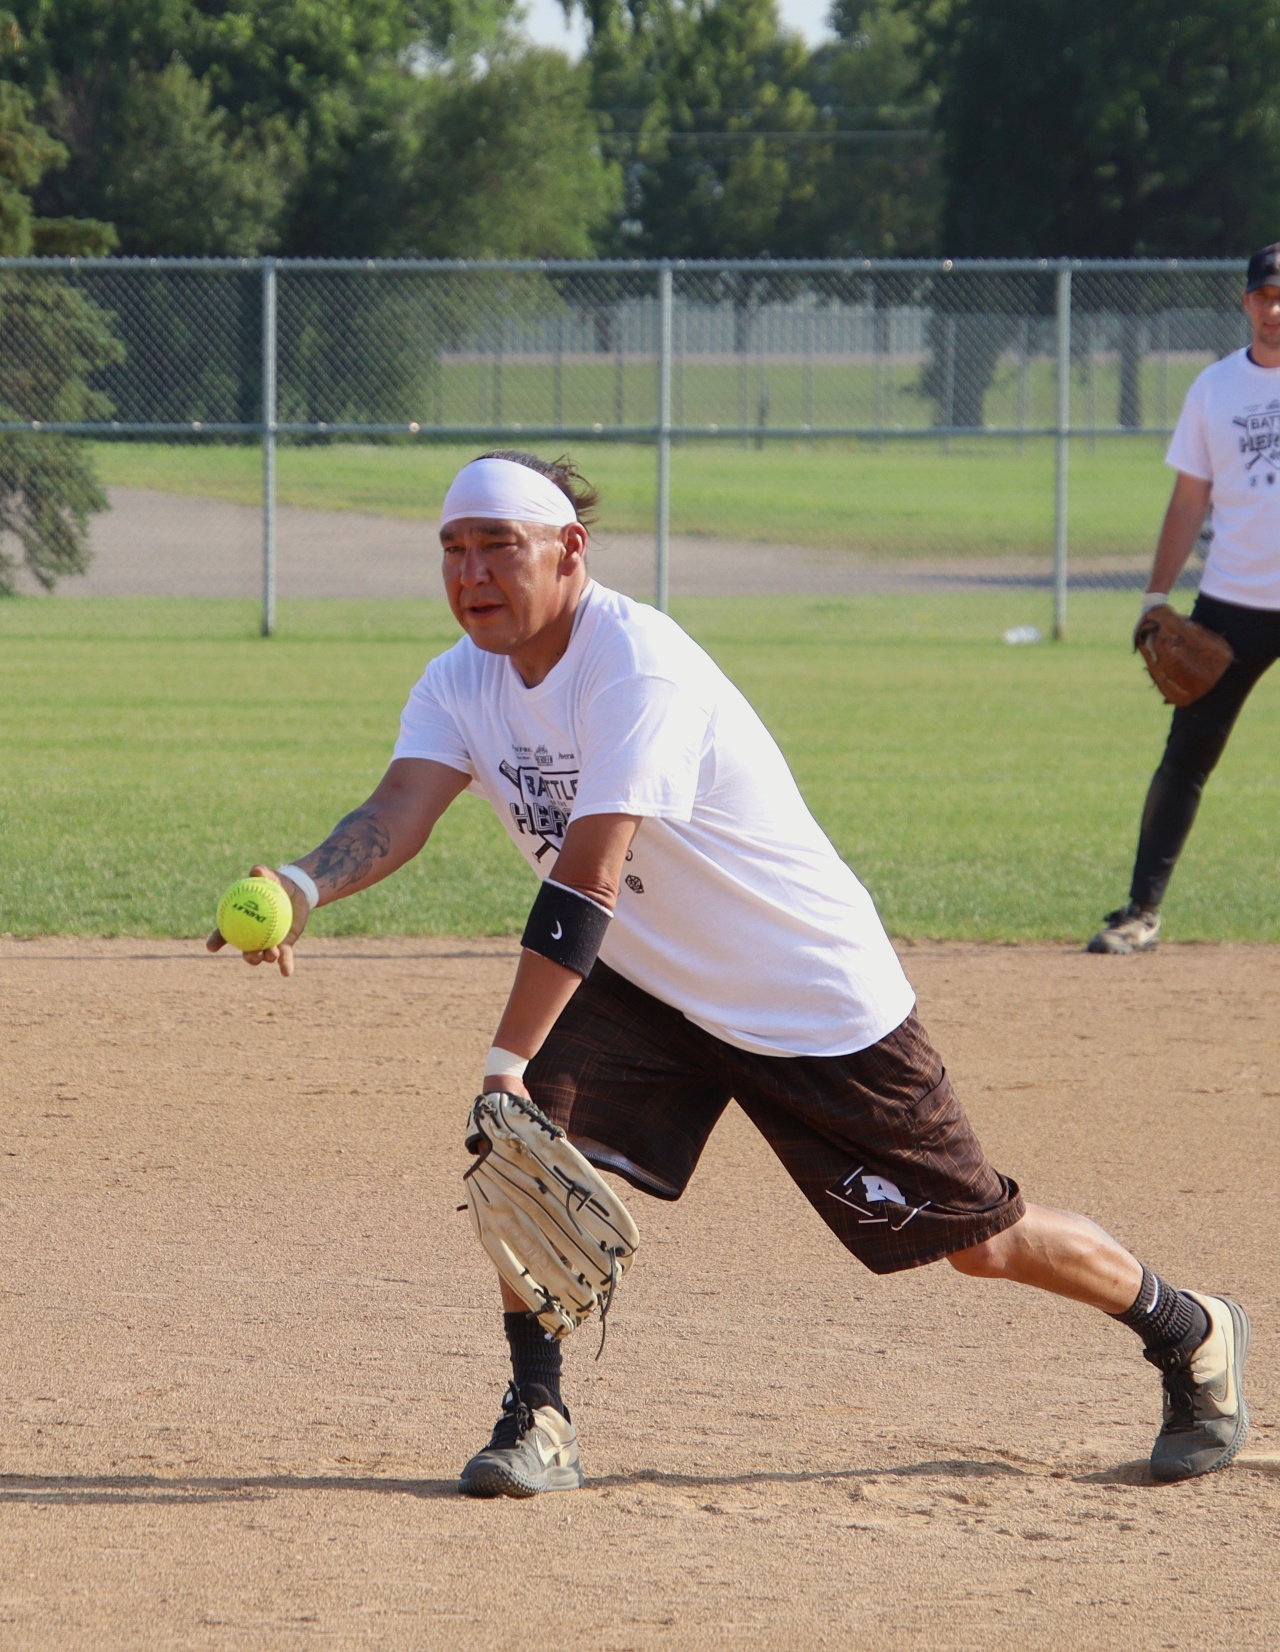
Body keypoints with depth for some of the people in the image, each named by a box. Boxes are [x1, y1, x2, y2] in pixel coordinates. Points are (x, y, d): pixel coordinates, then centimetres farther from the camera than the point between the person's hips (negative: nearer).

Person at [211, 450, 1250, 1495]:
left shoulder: (637, 663, -30)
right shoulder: (462, 684, -7)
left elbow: (589, 880, -38)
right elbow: (402, 810, -23)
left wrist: (507, 1056, -44)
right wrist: (305, 888, -45)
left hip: (821, 997, -6)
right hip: (647, 988, 6)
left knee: (979, 1237, 3)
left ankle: (1188, 1333, 28)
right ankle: (538, 1418, -8)